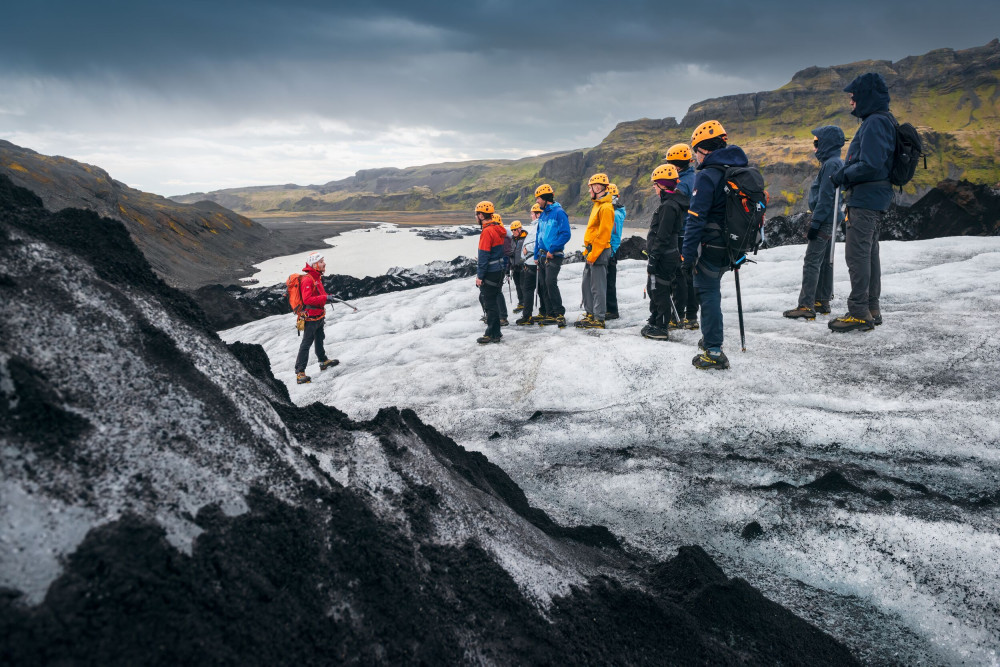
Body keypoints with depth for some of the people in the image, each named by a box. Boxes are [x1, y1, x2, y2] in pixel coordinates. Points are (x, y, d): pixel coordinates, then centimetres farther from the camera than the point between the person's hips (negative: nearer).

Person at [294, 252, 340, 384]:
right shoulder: (307, 280, -23)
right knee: (306, 344, -10)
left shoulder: (316, 277, 10)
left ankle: (323, 361, 46)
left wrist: (326, 298, 12)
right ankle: (300, 373, -9)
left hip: (318, 316, 10)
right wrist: (325, 298, -31)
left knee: (319, 339, 27)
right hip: (310, 317, -10)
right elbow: (307, 299, -32)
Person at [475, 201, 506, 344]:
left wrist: (480, 275, -16)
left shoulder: (487, 232, -18)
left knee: (490, 302, -2)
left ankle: (493, 335, 5)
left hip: (490, 273, -10)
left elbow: (484, 256, -20)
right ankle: (495, 331, 25)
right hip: (498, 271, 10)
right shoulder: (498, 229, 11)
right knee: (485, 298, 19)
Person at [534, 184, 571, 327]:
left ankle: (560, 314, -13)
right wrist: (536, 255, 17)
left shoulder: (559, 212, -9)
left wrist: (552, 249, -18)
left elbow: (565, 234, -16)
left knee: (551, 283, -18)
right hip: (542, 255, 8)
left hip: (554, 256, -8)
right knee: (544, 285, 7)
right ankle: (550, 314, 13)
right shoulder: (543, 214, 16)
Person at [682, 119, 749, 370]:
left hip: (710, 246, -8)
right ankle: (711, 338, 35)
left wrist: (688, 253, -19)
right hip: (732, 246, 8)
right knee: (711, 288, 23)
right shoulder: (741, 171, 10)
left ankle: (714, 352, -2)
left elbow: (696, 218, -21)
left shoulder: (707, 176, -16)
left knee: (708, 293, -2)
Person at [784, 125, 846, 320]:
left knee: (811, 262, -11)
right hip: (831, 221, 10)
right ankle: (822, 301, 20)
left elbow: (825, 197, -21)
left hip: (825, 221, -10)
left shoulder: (831, 164, -16)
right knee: (825, 261, 13)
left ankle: (806, 306, -13)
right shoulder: (838, 163, 16)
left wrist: (815, 222, -20)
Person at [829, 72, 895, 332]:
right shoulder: (882, 121, 18)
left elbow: (870, 165, -24)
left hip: (866, 200, -11)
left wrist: (844, 175, -11)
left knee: (857, 254, -9)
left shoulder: (875, 123, -16)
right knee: (869, 253, 15)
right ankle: (872, 309, 22)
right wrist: (846, 174, 12)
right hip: (875, 200, 11)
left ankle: (859, 313, -8)